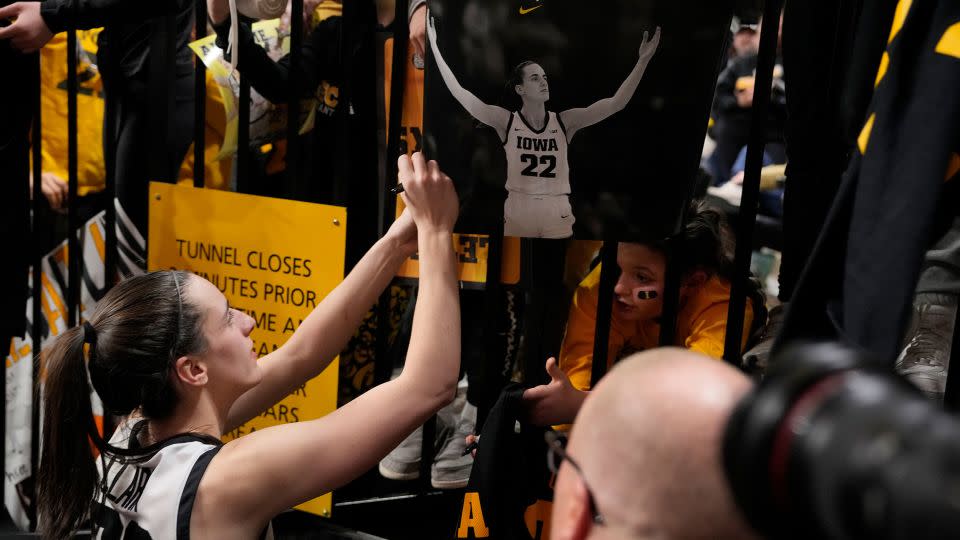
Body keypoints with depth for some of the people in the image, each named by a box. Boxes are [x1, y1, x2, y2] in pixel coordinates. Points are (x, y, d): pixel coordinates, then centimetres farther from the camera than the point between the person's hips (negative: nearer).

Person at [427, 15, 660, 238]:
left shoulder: (564, 121, 0)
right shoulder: (507, 122, -4)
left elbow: (615, 104, -5)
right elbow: (460, 93, -7)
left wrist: (643, 61, -12)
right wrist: (435, 48, -11)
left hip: (557, 215, 1)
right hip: (517, 213, -1)